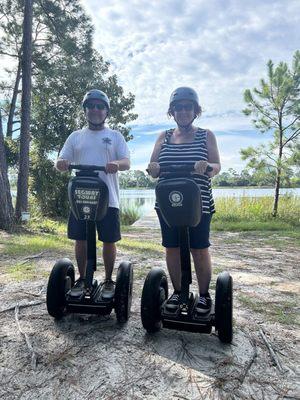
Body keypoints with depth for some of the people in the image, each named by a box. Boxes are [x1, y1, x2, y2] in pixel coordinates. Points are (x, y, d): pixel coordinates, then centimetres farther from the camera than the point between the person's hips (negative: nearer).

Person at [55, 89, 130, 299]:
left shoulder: (115, 136, 10)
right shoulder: (76, 136, 16)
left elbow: (127, 162, -1)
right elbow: (61, 161, 10)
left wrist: (117, 164, -24)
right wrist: (61, 163, -15)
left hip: (108, 198, -2)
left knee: (109, 241, 3)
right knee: (81, 240, 7)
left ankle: (109, 281, 20)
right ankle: (82, 278, 26)